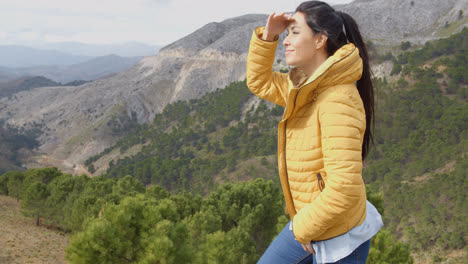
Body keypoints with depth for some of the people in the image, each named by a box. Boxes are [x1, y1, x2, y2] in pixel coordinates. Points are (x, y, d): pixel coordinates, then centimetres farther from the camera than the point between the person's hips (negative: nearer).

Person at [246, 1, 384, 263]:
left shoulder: (338, 101, -27)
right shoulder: (305, 86, 1)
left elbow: (344, 187, -32)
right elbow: (259, 82, 16)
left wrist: (304, 228, -17)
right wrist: (267, 36, 0)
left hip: (338, 237, -9)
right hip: (307, 223, 9)